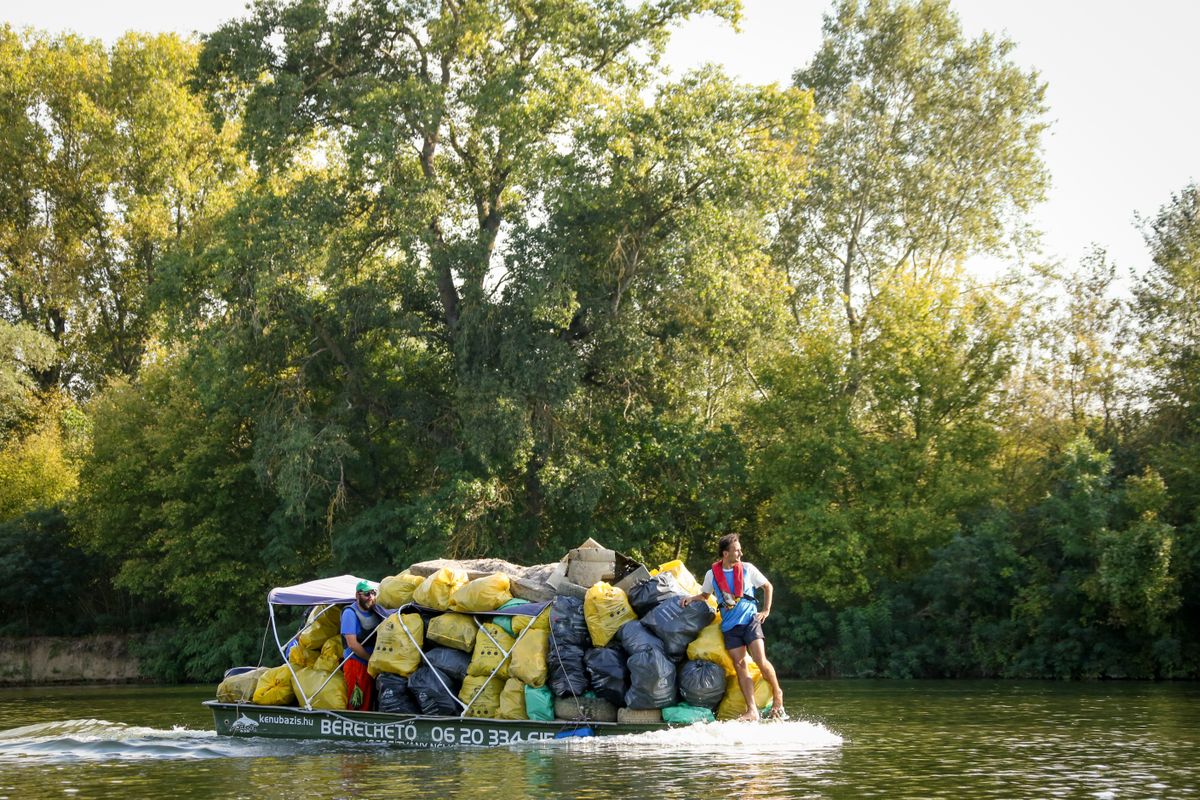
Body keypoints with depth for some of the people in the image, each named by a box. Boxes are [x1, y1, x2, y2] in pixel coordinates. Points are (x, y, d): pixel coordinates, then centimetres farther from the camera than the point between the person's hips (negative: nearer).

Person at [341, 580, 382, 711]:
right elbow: (352, 643, -15)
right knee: (355, 705, -10)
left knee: (368, 703, 10)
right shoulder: (350, 613, -9)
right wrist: (372, 659, -11)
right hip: (356, 664, -7)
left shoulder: (374, 611, 10)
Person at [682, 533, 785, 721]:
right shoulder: (712, 574, 5)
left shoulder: (747, 568, 3)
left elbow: (768, 587, 15)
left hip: (750, 620, -2)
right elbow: (705, 595, 22)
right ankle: (752, 711, -7)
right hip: (730, 626, 2)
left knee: (760, 661, -15)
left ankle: (777, 693, 10)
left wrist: (766, 611, 7)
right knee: (740, 666, -6)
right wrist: (692, 598, 3)